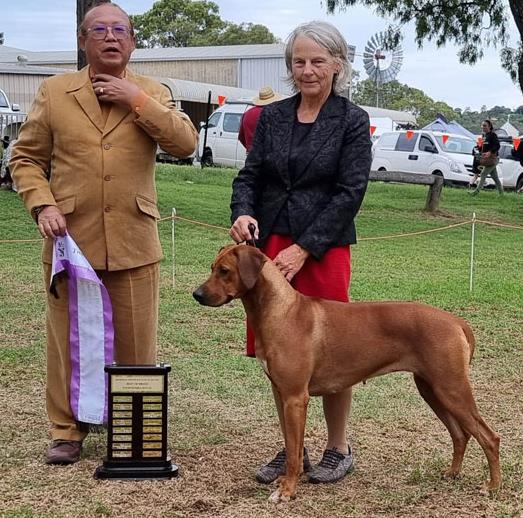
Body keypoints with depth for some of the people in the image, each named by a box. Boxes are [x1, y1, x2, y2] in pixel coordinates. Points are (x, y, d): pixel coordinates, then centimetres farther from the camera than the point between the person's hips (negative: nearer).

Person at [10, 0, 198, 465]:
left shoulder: (152, 93, 6)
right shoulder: (54, 92, 5)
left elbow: (186, 143, -9)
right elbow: (26, 158, 7)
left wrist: (136, 99, -13)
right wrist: (42, 205, -9)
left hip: (133, 244, 0)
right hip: (70, 239, 0)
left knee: (136, 344, 8)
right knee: (68, 341, 7)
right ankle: (67, 430, 21)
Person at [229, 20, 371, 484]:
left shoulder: (352, 121, -3)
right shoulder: (273, 117, 9)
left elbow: (350, 193, -9)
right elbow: (250, 176, 9)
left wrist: (303, 248, -15)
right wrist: (243, 212, -14)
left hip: (324, 251, -4)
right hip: (270, 247, 4)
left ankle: (338, 449, 21)